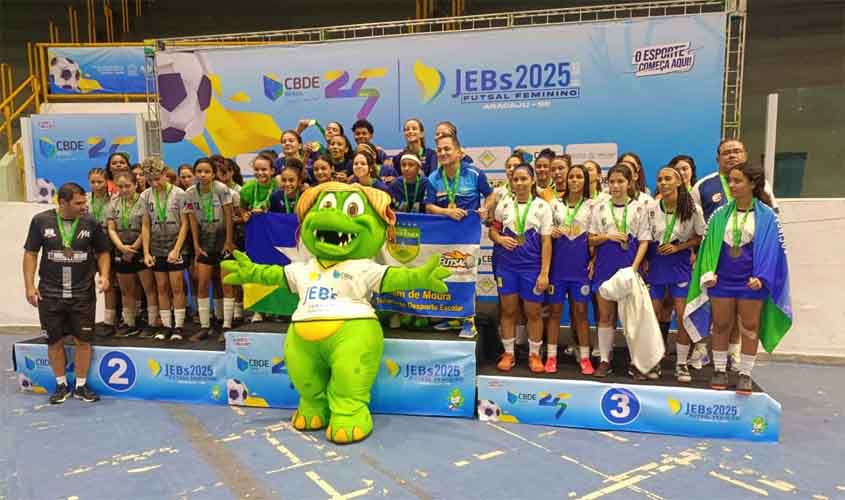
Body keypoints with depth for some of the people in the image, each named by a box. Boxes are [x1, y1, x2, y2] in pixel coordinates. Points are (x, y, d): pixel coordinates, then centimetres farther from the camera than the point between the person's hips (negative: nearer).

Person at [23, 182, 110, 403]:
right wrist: (29, 286, -3)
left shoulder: (90, 223, -2)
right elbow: (30, 253, 2)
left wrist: (103, 275, -8)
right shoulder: (41, 221, -3)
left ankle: (81, 386, 18)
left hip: (83, 293, 0)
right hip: (50, 294, 0)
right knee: (55, 341, 9)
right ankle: (61, 385, 26)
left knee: (83, 340, 3)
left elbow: (102, 252, 8)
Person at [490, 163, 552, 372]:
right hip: (507, 266, 2)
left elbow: (546, 242, -4)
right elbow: (493, 230, 14)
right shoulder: (504, 205, 4)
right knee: (508, 310, 10)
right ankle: (508, 353, 23)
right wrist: (500, 239, -10)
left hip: (532, 267, -2)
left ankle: (534, 354, 23)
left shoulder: (542, 206, -3)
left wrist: (544, 272, -9)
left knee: (533, 312, 7)